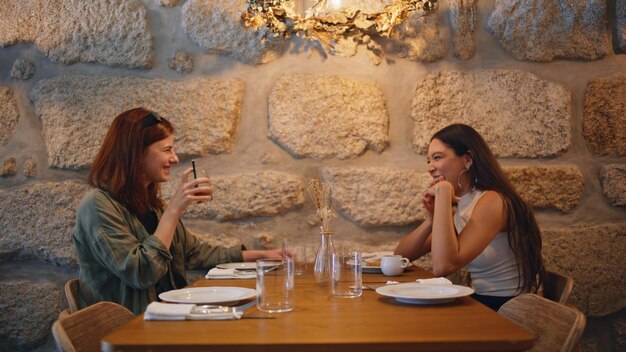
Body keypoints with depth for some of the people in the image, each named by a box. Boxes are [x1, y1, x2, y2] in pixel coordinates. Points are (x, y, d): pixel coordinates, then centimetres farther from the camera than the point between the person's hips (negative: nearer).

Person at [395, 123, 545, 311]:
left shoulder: (492, 202, -18)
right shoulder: (454, 208, 7)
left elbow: (442, 266, -30)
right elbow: (401, 255, 4)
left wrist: (442, 192, -25)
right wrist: (431, 219, -12)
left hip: (510, 311, -7)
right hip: (481, 304, 7)